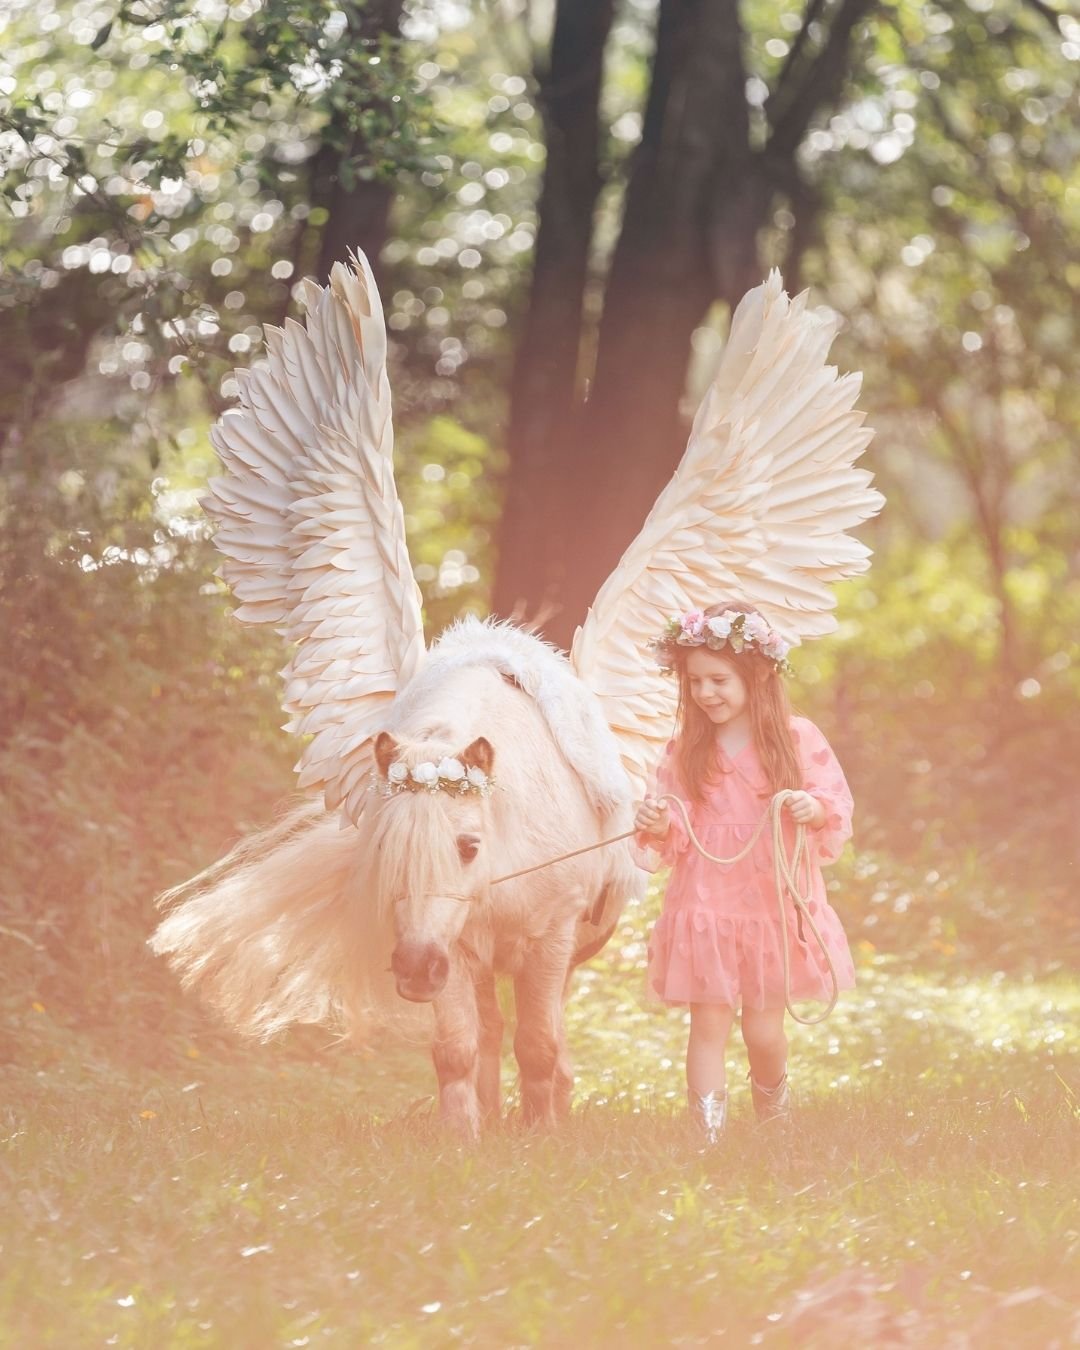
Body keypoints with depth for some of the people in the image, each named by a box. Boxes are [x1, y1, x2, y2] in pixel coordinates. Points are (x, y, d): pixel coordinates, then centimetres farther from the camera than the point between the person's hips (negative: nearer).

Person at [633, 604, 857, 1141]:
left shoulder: (798, 739, -2)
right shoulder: (686, 748, 3)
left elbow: (839, 804, 1)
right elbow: (673, 833, 5)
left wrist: (816, 809, -20)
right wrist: (658, 827, -17)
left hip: (775, 904, -1)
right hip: (706, 906, 1)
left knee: (764, 1031, 7)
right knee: (708, 1027, -2)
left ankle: (773, 1123, 32)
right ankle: (708, 1140, 0)